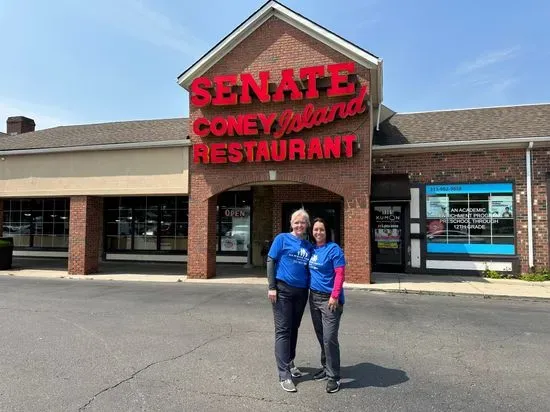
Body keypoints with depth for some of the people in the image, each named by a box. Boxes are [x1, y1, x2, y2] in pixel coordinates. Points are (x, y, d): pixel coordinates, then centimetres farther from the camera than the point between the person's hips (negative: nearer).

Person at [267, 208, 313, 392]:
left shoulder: (309, 246, 10)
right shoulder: (282, 238, -2)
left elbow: (310, 269, 15)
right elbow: (270, 261, -5)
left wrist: (310, 289, 4)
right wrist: (271, 287, -11)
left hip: (301, 292, 5)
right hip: (283, 289, -5)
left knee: (294, 329, 15)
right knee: (283, 330, -3)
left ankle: (289, 363, 32)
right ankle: (284, 374, 1)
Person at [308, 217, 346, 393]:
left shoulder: (333, 249, -10)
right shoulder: (311, 249, 9)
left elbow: (340, 274, -15)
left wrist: (334, 296, -20)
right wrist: (308, 292, 15)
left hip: (329, 299, -7)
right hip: (314, 297, 7)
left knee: (329, 337, -7)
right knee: (321, 336, 16)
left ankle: (333, 376, 5)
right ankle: (326, 367, 32)